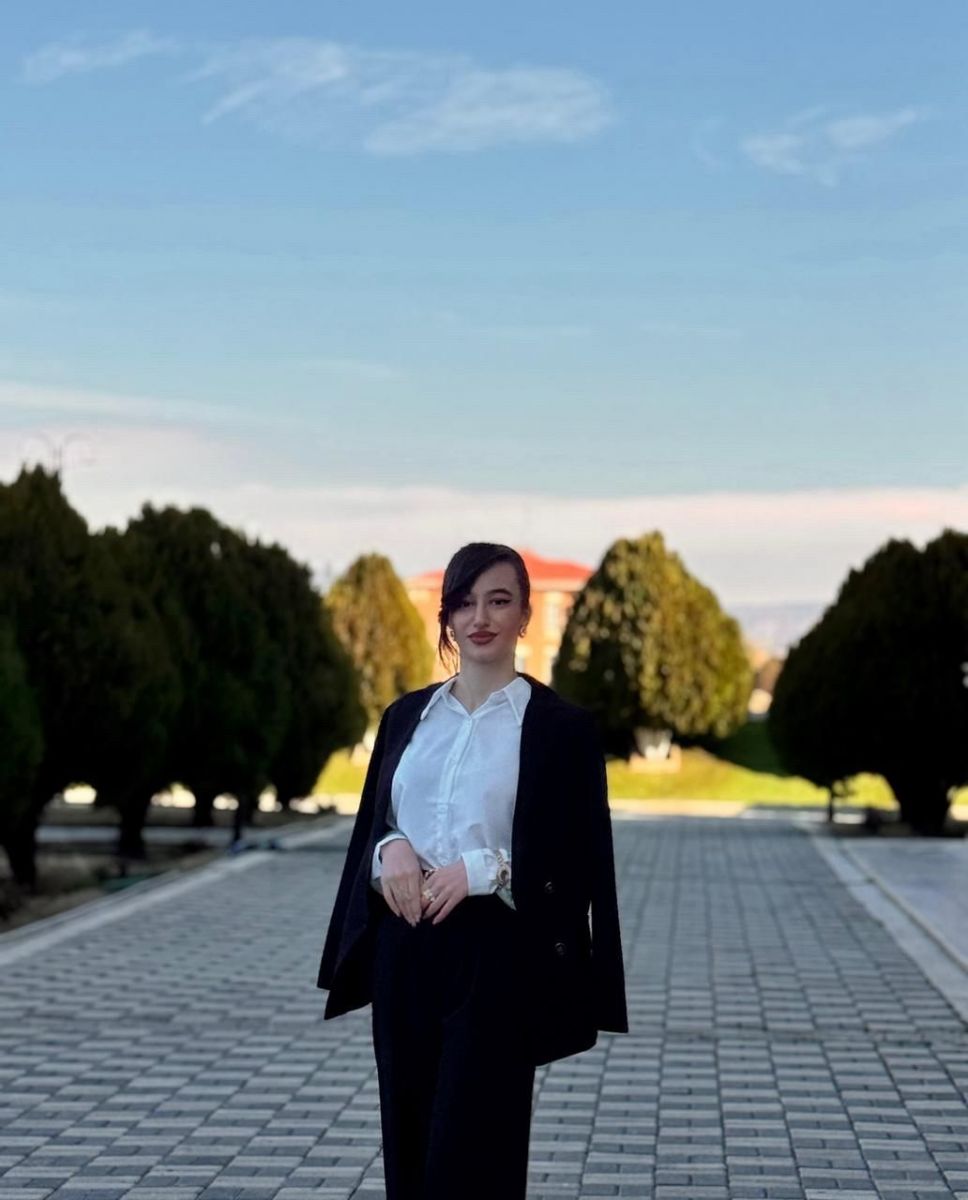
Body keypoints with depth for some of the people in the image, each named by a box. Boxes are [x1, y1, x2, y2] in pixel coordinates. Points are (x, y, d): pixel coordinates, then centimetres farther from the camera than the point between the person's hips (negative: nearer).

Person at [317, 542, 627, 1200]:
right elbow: (370, 829, 14)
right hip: (406, 955, 5)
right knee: (409, 1147, 9)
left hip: (497, 959, -5)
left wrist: (484, 869, -18)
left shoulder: (563, 726, -3)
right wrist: (391, 851, -9)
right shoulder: (406, 716, 11)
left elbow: (579, 865, -6)